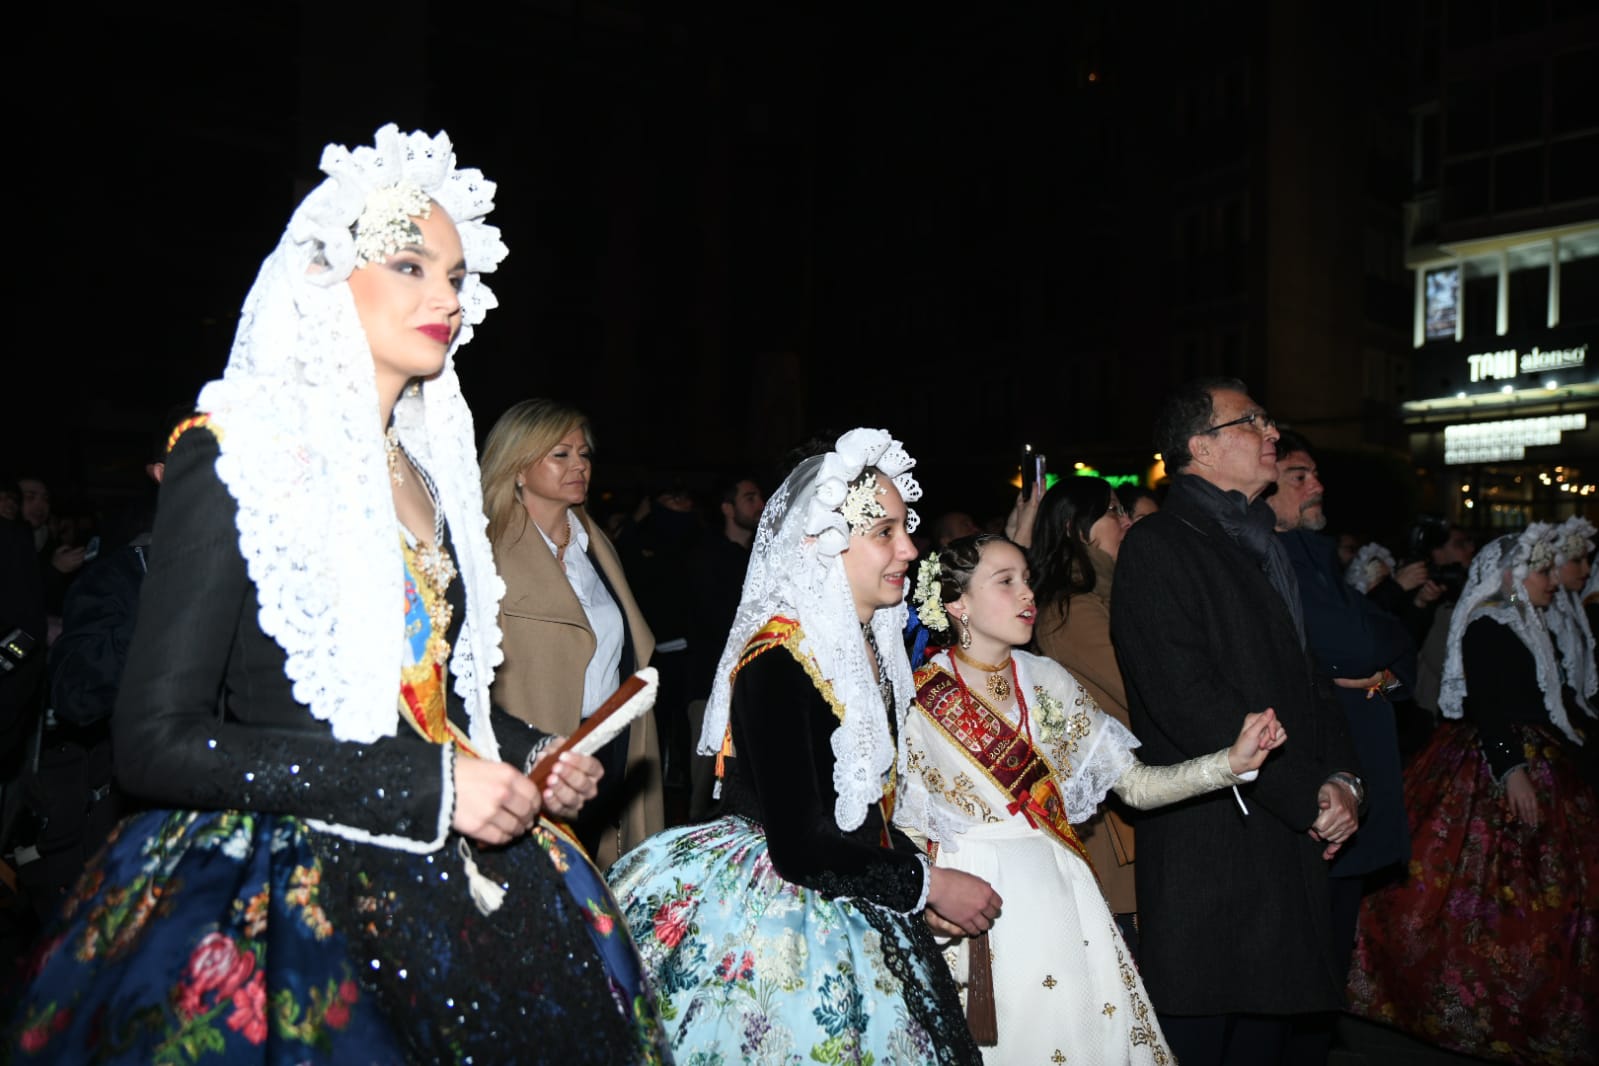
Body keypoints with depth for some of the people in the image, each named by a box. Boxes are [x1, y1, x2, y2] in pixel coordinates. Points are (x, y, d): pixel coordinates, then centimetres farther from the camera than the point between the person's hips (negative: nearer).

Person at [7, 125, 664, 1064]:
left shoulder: (430, 473, 9)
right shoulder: (239, 456, -10)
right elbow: (157, 742, -16)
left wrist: (531, 756, 1)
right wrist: (423, 785, -20)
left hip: (448, 876, 6)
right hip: (292, 893, -6)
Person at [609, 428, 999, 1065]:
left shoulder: (865, 645, 4)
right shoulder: (778, 661, -23)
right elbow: (801, 848, -24)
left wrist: (921, 879, 1)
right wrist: (927, 883, -13)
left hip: (852, 914, 8)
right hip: (780, 932, -8)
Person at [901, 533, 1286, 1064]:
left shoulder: (1047, 681, 4)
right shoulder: (918, 700, -10)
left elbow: (1137, 785, 2)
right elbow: (902, 836, -7)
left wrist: (1232, 761, -10)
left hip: (1061, 899, 5)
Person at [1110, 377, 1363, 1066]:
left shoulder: (1264, 546, 19)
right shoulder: (1158, 547, -11)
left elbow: (1305, 676, 20)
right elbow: (1189, 703, -19)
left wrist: (1340, 775, 2)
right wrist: (1310, 796, -15)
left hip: (1291, 840, 8)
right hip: (1211, 848, -8)